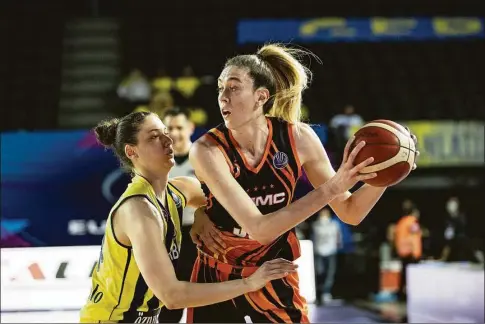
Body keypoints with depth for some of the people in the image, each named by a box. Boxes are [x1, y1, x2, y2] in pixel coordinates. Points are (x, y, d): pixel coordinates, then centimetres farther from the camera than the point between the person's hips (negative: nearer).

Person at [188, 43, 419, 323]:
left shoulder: (298, 138, -14)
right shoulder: (207, 150, -23)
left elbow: (350, 212, -6)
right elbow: (259, 229, -32)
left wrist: (382, 175, -25)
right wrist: (330, 188, -36)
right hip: (218, 281, -1)